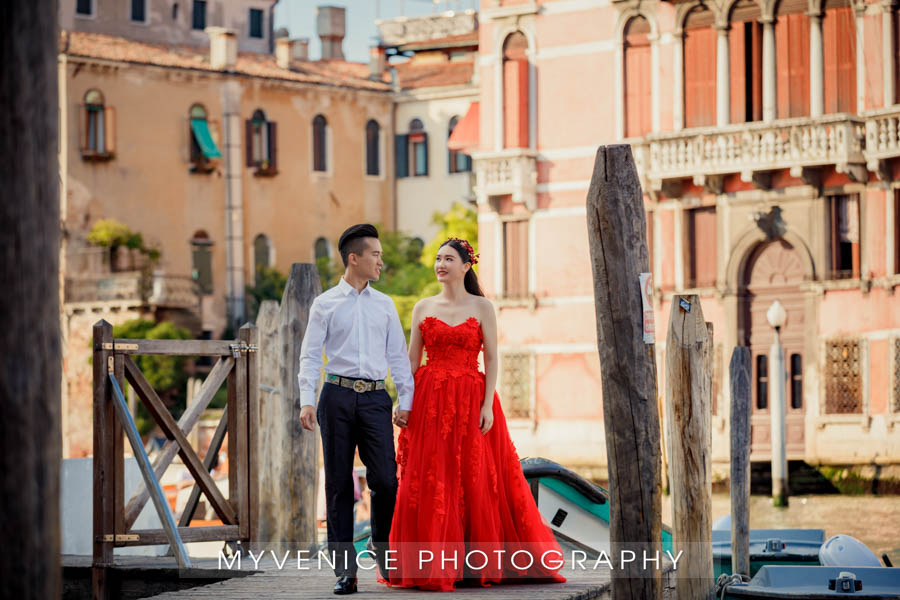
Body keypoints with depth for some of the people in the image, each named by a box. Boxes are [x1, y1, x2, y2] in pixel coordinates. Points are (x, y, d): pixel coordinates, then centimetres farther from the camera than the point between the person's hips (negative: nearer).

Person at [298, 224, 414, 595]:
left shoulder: (384, 305, 14)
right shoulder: (325, 304, 5)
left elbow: (397, 356, 15)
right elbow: (310, 355, 1)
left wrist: (406, 401, 7)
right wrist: (307, 401, -11)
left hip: (375, 397, 2)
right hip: (338, 395, -2)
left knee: (385, 480, -7)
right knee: (339, 483, 1)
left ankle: (387, 560, 9)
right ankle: (344, 570, 5)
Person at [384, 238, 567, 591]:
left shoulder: (482, 307, 3)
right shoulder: (423, 308, 9)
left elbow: (492, 359, -2)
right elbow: (411, 360, 9)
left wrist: (488, 405, -11)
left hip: (470, 401, -2)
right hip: (430, 401, 2)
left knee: (474, 480, -2)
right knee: (430, 484, -2)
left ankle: (475, 565, 4)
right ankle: (432, 565, 1)